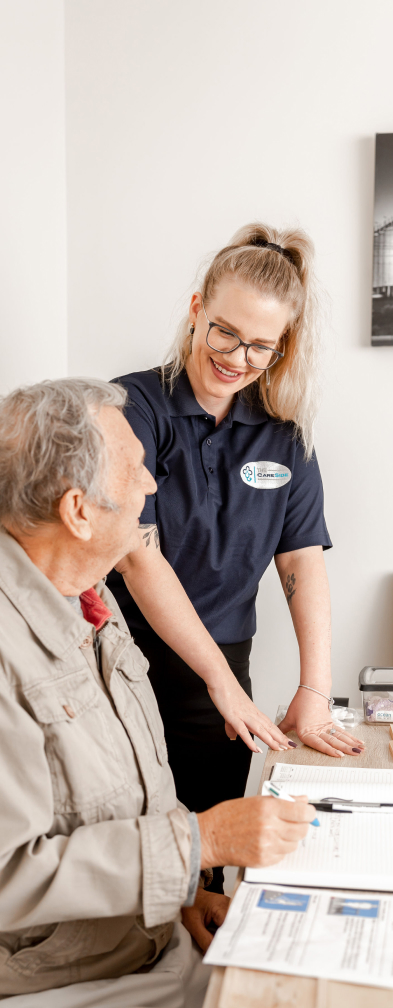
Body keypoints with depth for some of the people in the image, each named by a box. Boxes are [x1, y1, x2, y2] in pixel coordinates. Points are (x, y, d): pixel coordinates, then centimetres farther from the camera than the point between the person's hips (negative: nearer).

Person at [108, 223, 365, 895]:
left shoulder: (284, 434, 5)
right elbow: (138, 556, -16)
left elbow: (304, 560, 2)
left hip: (221, 667, 4)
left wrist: (315, 693, -6)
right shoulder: (134, 406, -9)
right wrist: (224, 682, -16)